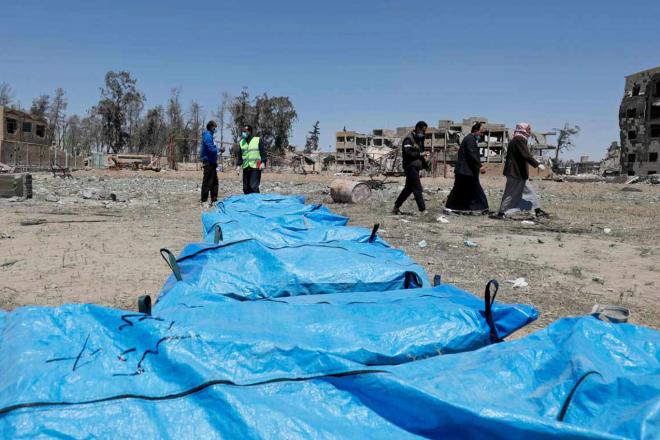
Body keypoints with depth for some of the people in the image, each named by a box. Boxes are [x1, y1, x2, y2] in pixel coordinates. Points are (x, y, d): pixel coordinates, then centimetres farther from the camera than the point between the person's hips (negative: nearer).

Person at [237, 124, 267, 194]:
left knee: (254, 186, -15)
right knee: (246, 187, 5)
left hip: (255, 167, -5)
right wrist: (239, 165, 11)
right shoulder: (241, 142, 14)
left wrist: (263, 162, -11)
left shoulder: (258, 140, 1)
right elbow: (240, 155, 20)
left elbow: (263, 152, 0)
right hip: (245, 168, 5)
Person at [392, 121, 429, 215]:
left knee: (408, 188, 13)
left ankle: (396, 207, 21)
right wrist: (421, 155, -15)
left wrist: (425, 163, 5)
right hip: (410, 166, -10)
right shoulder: (409, 139, -11)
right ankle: (422, 210, -10)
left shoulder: (419, 139, 18)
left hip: (415, 167, 10)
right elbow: (408, 153, -22)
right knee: (417, 188, -10)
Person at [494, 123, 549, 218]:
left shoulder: (514, 140, 16)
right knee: (511, 193, -4)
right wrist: (537, 164, -22)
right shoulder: (520, 140, -14)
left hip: (514, 171, 10)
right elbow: (526, 155, -23)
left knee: (529, 191, 12)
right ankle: (502, 212, 2)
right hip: (517, 172, -10)